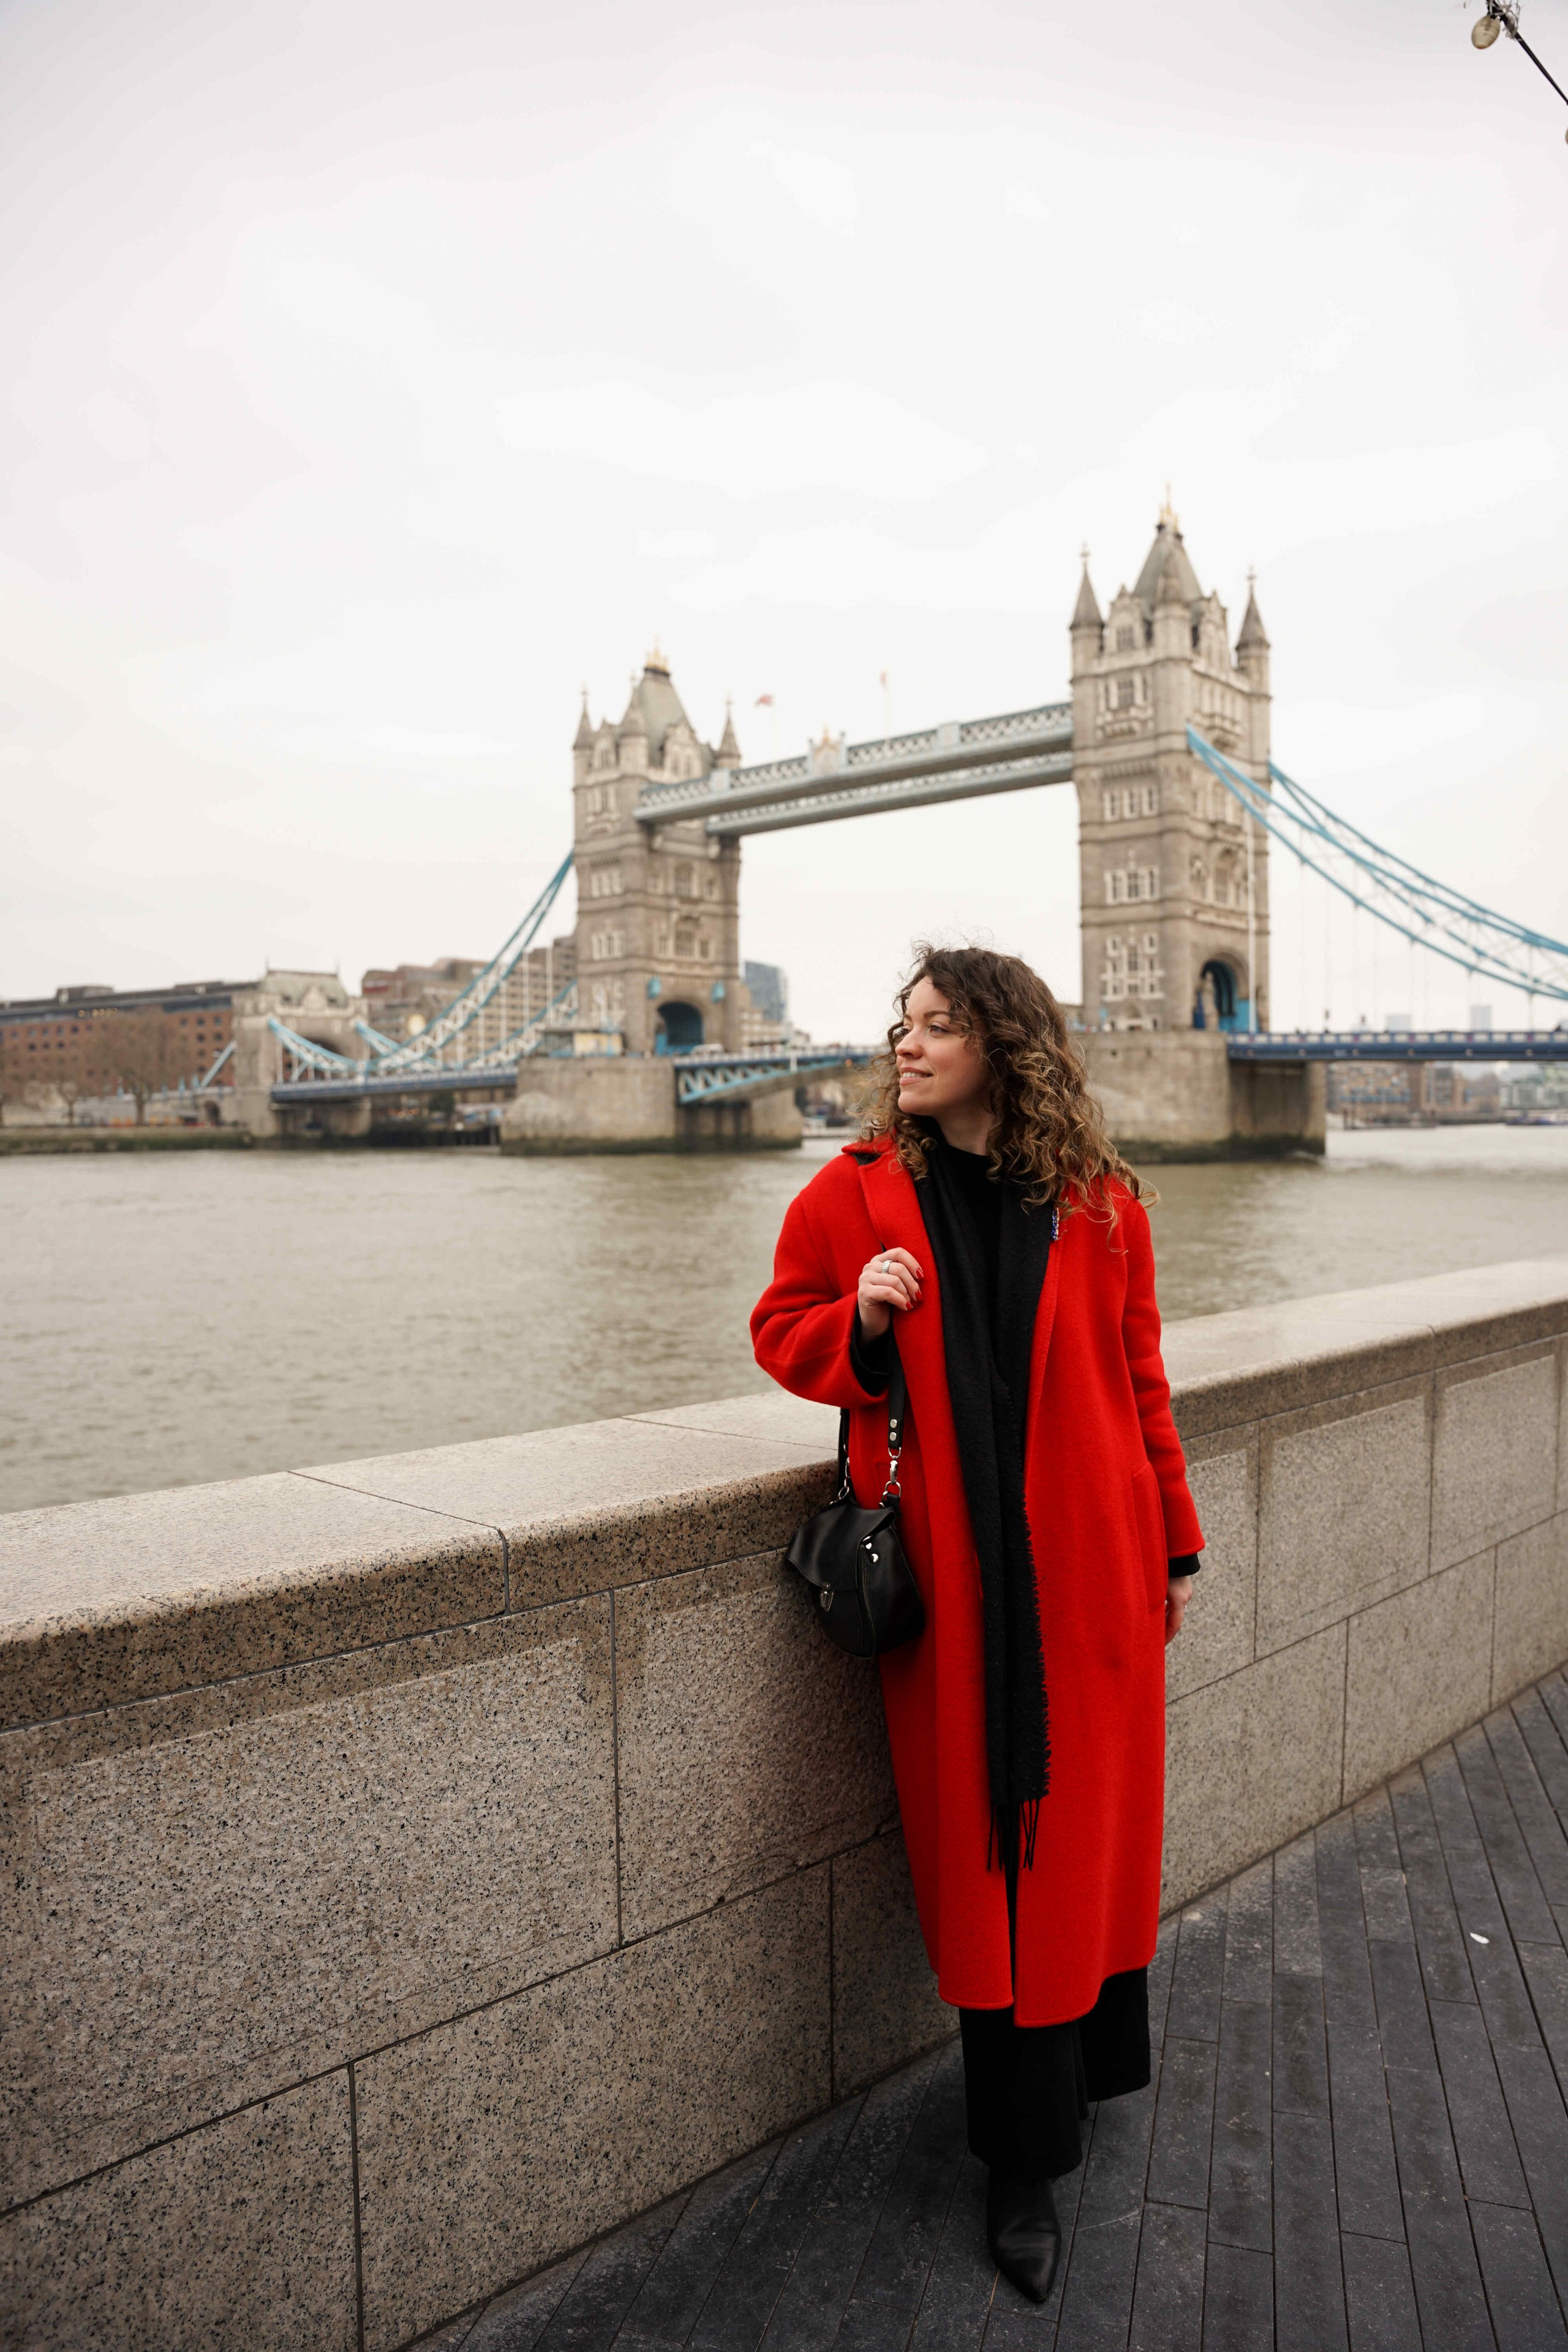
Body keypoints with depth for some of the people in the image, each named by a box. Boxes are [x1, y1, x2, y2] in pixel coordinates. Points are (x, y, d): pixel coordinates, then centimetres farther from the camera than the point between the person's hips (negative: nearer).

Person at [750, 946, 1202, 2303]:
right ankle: (1029, 2165, 25)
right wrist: (860, 1322, -15)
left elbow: (1141, 1380, 6)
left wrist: (1177, 1544, 10)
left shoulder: (1100, 1205, 0)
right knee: (984, 1847, 7)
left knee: (1090, 1817, 13)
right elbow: (781, 1331, 7)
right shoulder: (851, 1195, -2)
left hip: (1088, 1570, 1)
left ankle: (1096, 2062, 43)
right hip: (947, 1576, -1)